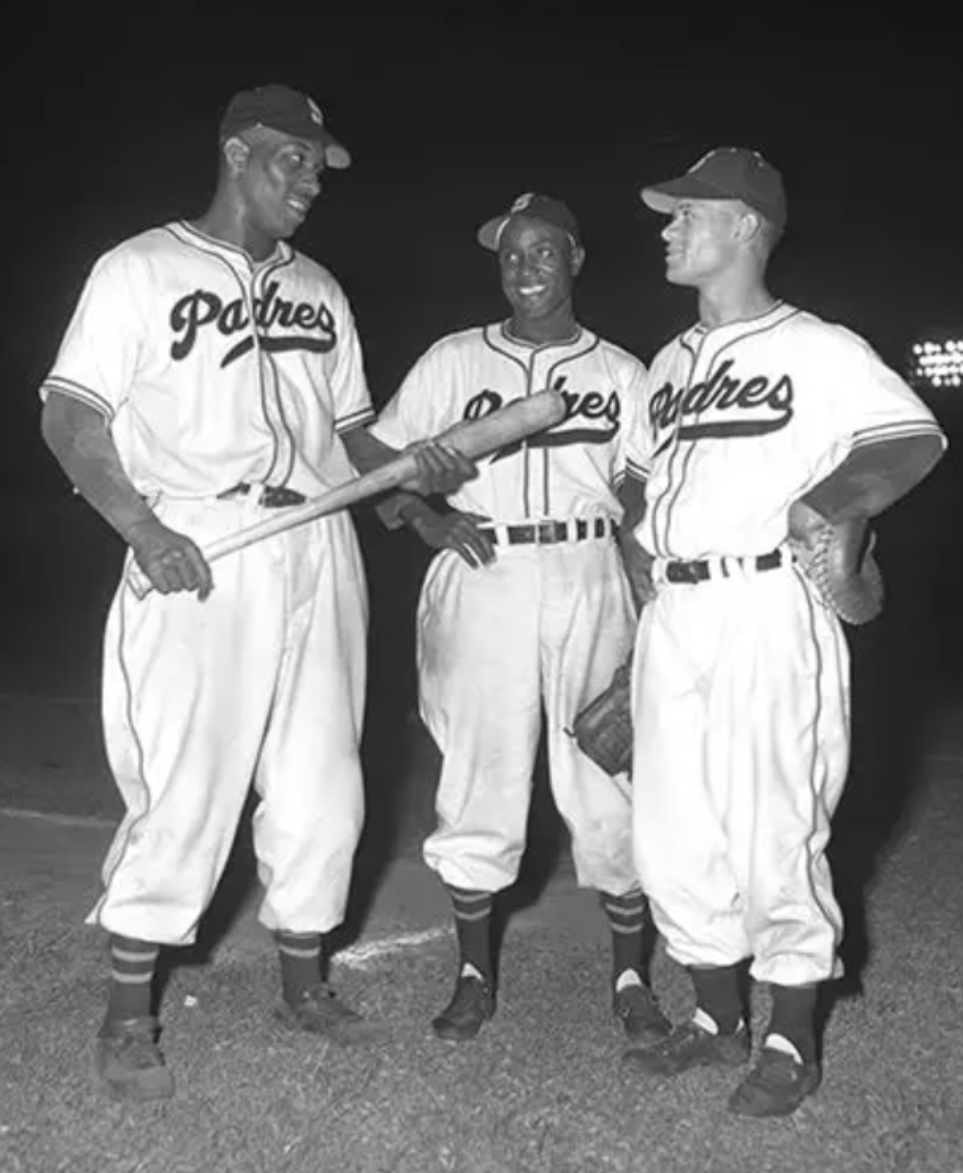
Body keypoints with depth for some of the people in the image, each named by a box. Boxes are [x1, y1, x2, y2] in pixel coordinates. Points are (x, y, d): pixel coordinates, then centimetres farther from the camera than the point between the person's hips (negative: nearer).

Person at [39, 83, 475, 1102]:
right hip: (198, 556, -5)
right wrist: (145, 530, -18)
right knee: (182, 789, -5)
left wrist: (413, 470, -2)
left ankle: (302, 986, 27)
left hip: (317, 552, 6)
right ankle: (127, 1016, 14)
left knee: (321, 787, 9)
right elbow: (69, 416, -4)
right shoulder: (142, 270, 2)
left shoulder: (318, 291, 18)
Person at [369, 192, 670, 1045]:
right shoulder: (452, 360, 8)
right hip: (481, 583, 0)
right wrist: (428, 521, -11)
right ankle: (474, 975, 23)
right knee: (480, 781, 5)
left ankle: (631, 976, 21)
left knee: (610, 783, 1)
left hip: (587, 582, 0)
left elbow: (641, 495, 9)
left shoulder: (621, 372, 9)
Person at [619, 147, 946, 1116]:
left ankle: (792, 1043, 18)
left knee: (773, 832, -2)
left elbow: (916, 440, -6)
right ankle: (717, 1019, 28)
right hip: (670, 614, 7)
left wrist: (831, 503, -20)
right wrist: (635, 563, 9)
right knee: (671, 832, 9)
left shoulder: (820, 350, -1)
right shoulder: (670, 362, 18)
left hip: (768, 610, -6)